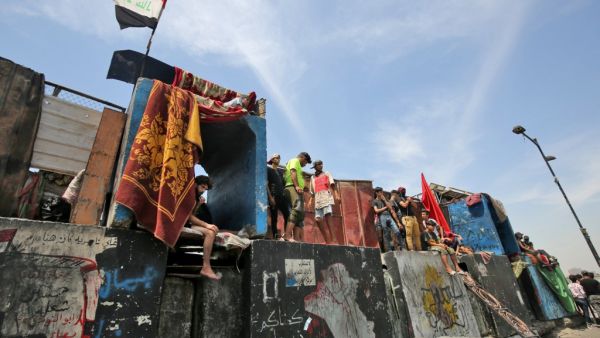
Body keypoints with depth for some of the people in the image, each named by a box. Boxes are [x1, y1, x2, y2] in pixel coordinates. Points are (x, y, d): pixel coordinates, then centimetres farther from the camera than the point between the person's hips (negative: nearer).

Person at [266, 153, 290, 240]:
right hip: (274, 197, -6)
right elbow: (266, 184, -4)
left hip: (281, 197, 6)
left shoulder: (279, 171, 24)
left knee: (287, 216, -3)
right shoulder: (268, 169, 5)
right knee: (274, 218, -4)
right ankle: (275, 236, -1)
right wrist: (270, 197, -14)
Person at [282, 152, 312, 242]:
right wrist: (297, 186, -24)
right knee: (297, 210, -26)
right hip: (293, 188, -11)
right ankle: (287, 235, -36)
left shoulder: (297, 165, 35)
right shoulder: (295, 160, 7)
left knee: (300, 214, 3)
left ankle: (297, 238, -5)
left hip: (297, 190, 11)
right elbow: (293, 173, -10)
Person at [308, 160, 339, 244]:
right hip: (318, 200, 4)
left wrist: (336, 193, -13)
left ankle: (333, 240, -23)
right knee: (318, 219, -7)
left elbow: (332, 184, 2)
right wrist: (310, 200, 8)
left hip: (327, 197, -4)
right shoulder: (312, 178, 26)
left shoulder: (327, 173, 18)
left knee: (327, 216, -22)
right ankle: (328, 241, -3)